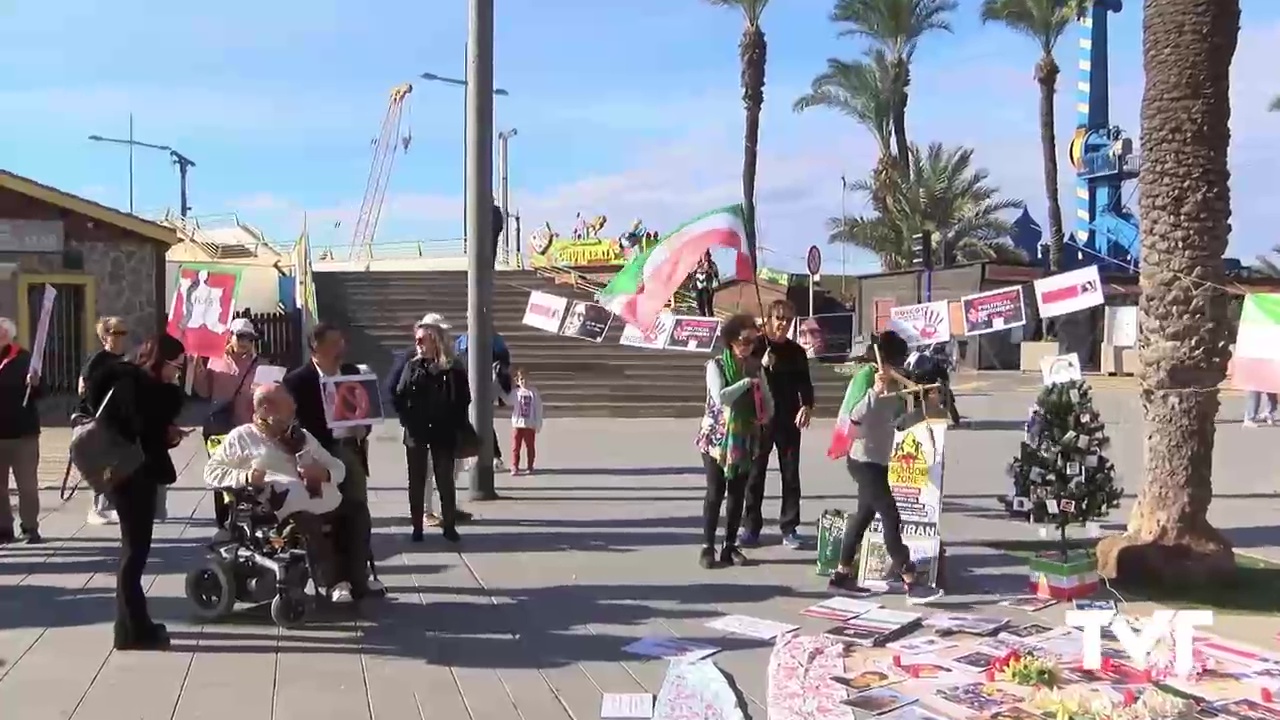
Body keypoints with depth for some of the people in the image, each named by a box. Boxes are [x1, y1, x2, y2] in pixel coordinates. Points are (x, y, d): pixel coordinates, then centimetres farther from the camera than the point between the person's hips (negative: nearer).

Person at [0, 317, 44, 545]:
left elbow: (39, 393, -4)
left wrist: (35, 383, -25)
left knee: (27, 484, 2)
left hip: (23, 431, -3)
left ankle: (30, 527, 9)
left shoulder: (23, 359, -2)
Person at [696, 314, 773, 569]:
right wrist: (746, 382, -19)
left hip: (745, 439, 4)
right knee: (715, 491, -3)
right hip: (717, 438, -4)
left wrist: (766, 414, -8)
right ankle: (708, 546, 4)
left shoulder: (755, 367, 6)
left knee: (738, 492, 6)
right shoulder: (716, 365, -8)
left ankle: (730, 546, 15)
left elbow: (766, 399, 11)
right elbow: (720, 397, -22)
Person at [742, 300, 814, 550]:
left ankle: (789, 528, 11)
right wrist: (762, 366, -21)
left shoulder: (796, 351, 7)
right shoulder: (756, 347, -2)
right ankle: (751, 527, 11)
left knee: (790, 475, 4)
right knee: (755, 474, 3)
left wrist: (807, 406, -10)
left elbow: (805, 384, 8)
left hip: (788, 420, 2)